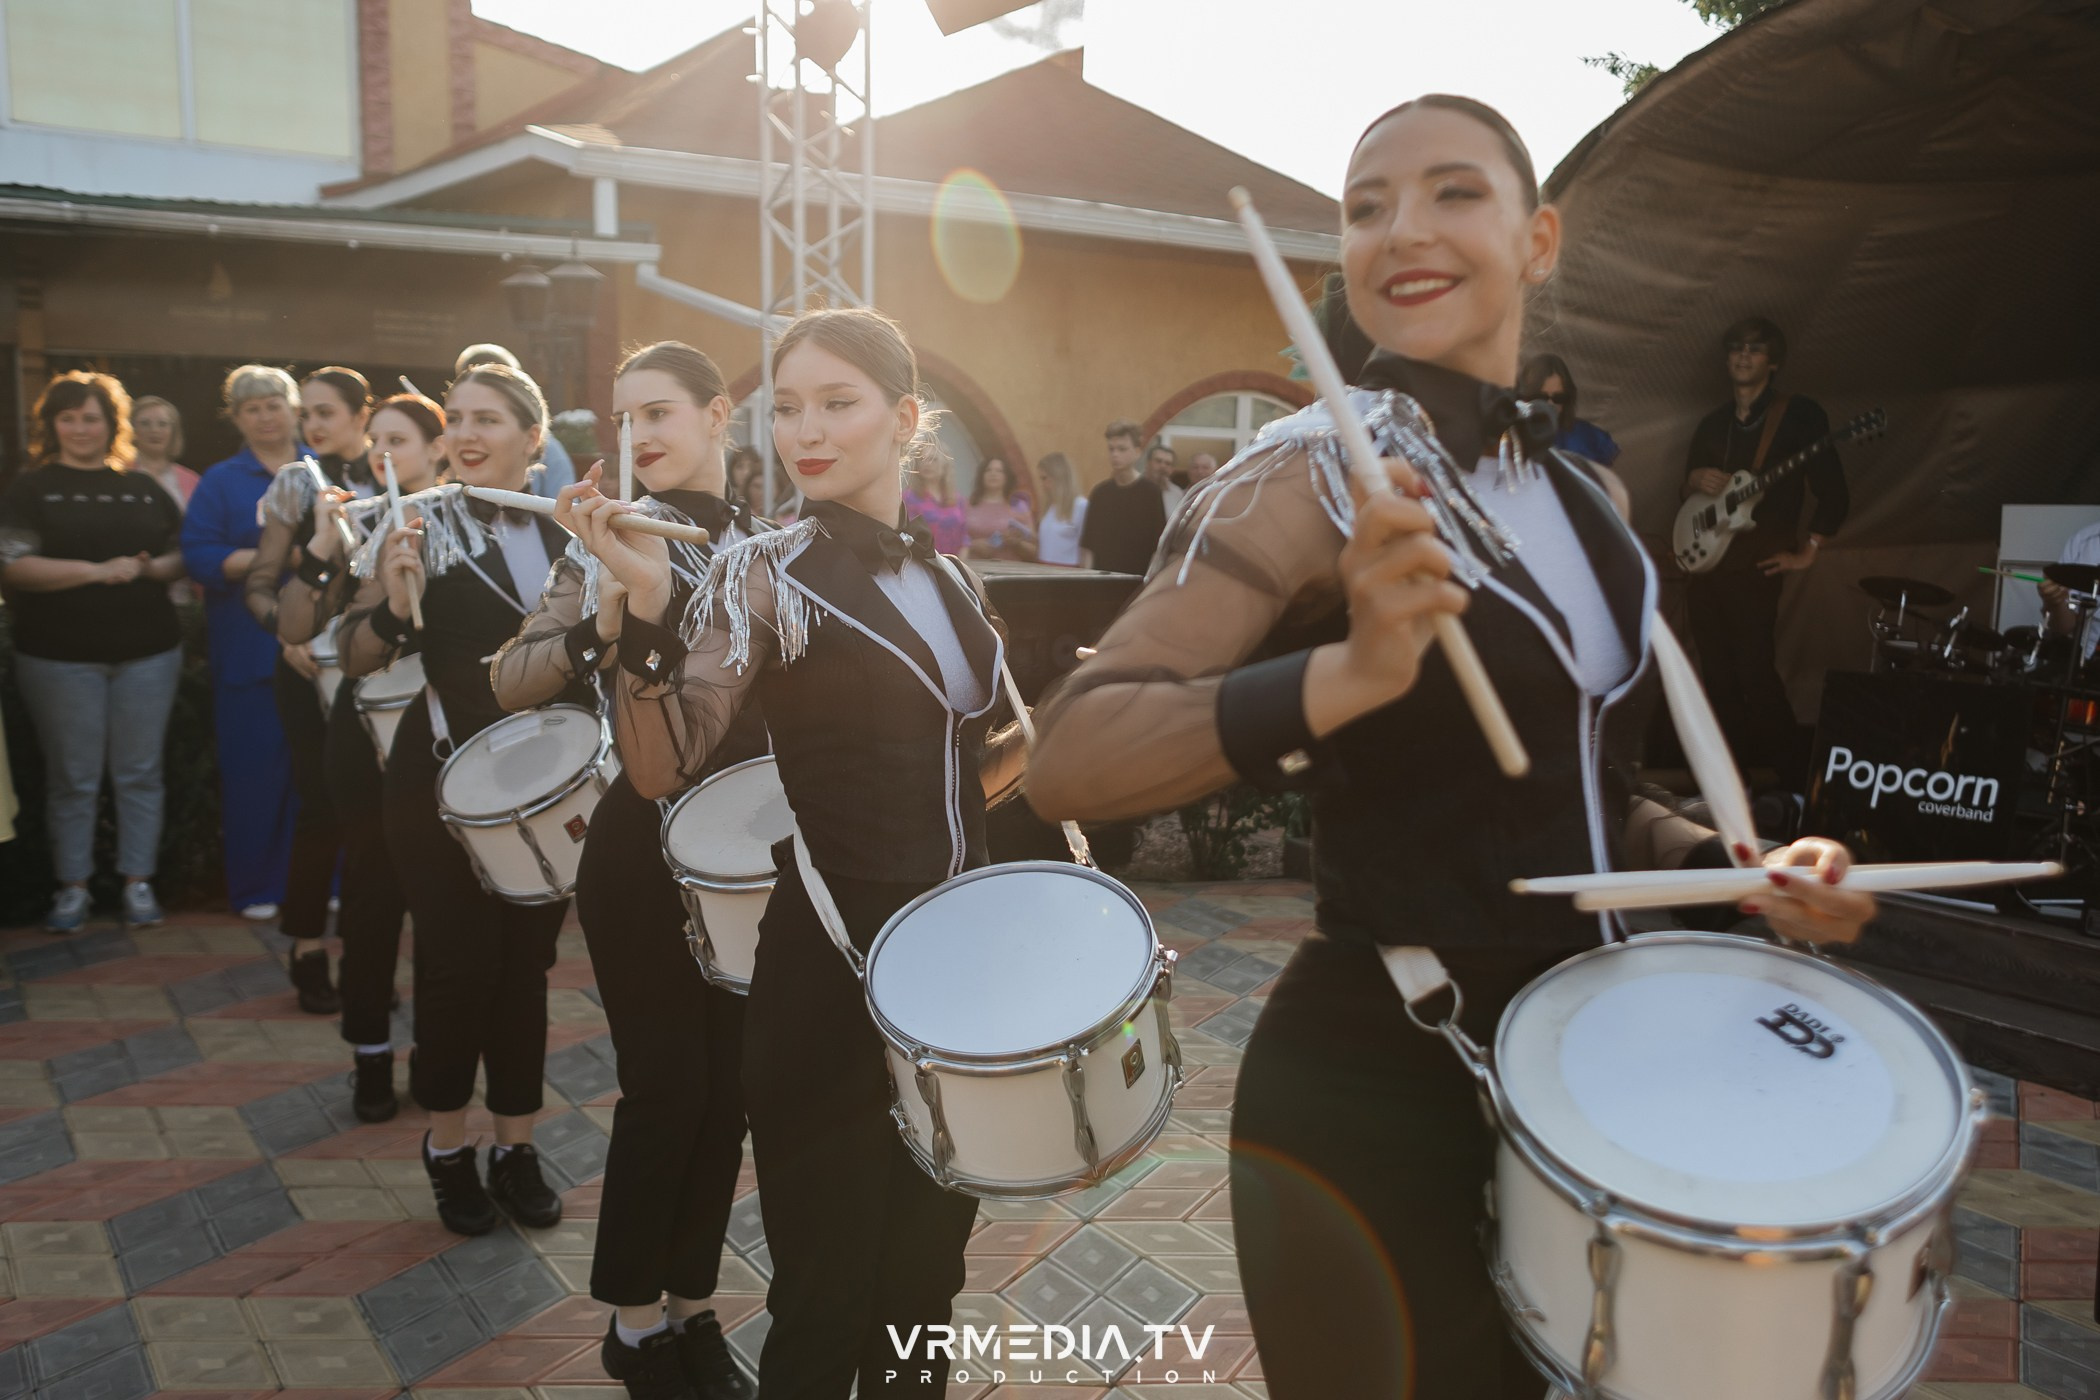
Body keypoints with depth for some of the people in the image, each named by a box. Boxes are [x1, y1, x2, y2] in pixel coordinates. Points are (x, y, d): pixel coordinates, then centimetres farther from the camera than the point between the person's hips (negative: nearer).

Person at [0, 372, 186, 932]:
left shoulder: (144, 489, 9)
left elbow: (183, 554, 13)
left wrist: (147, 568, -8)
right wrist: (97, 571, -16)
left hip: (147, 653, 2)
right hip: (60, 656, -2)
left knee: (139, 772, 5)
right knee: (73, 777, 4)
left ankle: (138, 881, 14)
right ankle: (72, 886, 15)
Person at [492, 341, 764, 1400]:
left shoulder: (764, 544, 7)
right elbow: (511, 681, -13)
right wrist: (597, 632, -31)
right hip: (642, 845, -4)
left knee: (729, 1080, 9)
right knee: (666, 1081, 0)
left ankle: (692, 1304, 26)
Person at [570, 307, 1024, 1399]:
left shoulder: (947, 580, 9)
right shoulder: (764, 573, -8)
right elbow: (661, 768, -19)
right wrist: (647, 610, -32)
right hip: (830, 972, -5)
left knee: (926, 1264, 19)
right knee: (826, 1297, 5)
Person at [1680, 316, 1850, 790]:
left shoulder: (1798, 414, -4)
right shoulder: (1713, 422, 15)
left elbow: (1834, 492, -7)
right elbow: (1687, 491, 21)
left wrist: (1807, 553, -8)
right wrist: (1695, 479, -2)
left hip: (1755, 564, -6)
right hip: (1705, 562, 6)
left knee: (1755, 673, -13)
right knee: (1718, 676, 7)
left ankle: (1797, 782, -3)